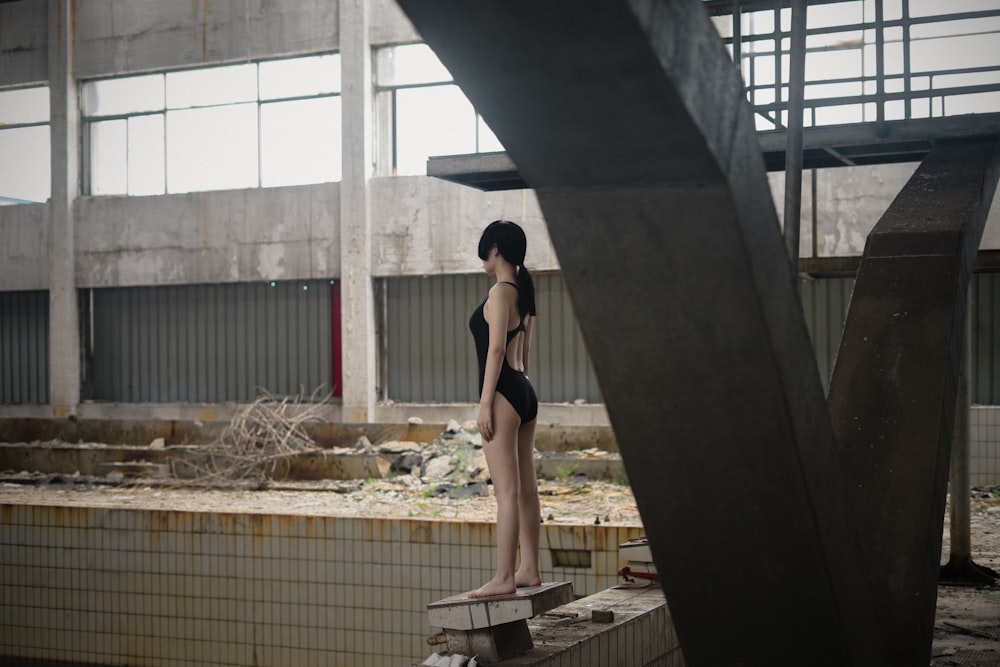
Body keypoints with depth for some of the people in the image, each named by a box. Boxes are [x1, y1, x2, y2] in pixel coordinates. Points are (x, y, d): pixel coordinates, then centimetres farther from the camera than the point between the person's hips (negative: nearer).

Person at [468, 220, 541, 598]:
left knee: (506, 491, -9)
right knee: (526, 488, 11)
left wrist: (485, 403, -17)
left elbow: (496, 349, -16)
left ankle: (504, 578, -8)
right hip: (525, 392, 10)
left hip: (504, 394, -10)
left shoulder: (500, 292, -11)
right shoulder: (523, 292, 16)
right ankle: (529, 570, 16)